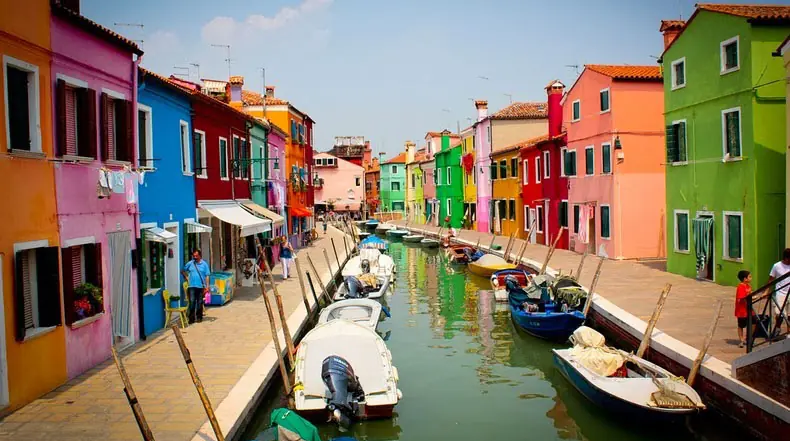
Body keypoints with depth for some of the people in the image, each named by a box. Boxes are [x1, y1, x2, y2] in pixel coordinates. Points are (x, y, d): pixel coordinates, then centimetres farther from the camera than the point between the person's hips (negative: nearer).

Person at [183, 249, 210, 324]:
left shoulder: (204, 264, 1)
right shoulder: (190, 263, 4)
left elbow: (207, 276, -1)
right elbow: (183, 271, 18)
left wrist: (207, 286, -6)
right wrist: (187, 278, 6)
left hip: (201, 286, 0)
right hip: (192, 286, 0)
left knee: (200, 303, 7)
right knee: (192, 302, -6)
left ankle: (199, 317, 18)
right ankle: (191, 318, -1)